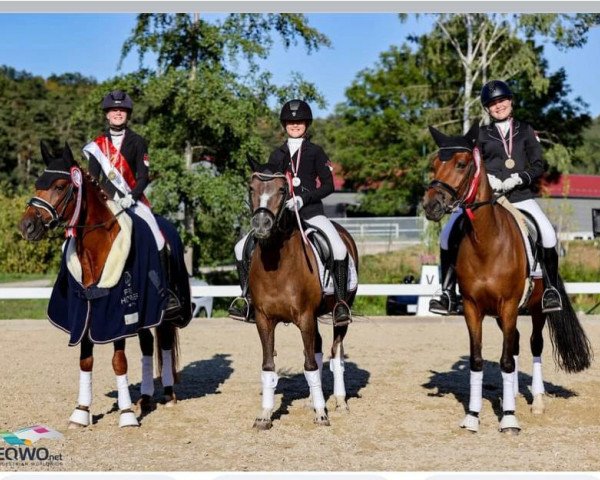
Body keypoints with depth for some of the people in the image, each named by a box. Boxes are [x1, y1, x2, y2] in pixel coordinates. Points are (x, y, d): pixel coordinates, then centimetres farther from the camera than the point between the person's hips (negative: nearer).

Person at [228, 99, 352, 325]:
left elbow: (328, 185, -1)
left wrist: (303, 199, -15)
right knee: (242, 248, -8)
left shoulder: (315, 152, 5)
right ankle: (250, 299, 3)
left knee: (339, 248, -28)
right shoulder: (278, 154, 15)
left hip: (311, 211, -4)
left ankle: (340, 302, -16)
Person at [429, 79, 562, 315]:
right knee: (450, 232, -18)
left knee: (547, 232, -26)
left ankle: (550, 289, -8)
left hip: (520, 195, -1)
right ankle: (448, 292, -8)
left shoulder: (526, 131, 14)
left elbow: (538, 166, 7)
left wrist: (519, 178, -12)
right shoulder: (481, 135, 15)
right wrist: (487, 179, -13)